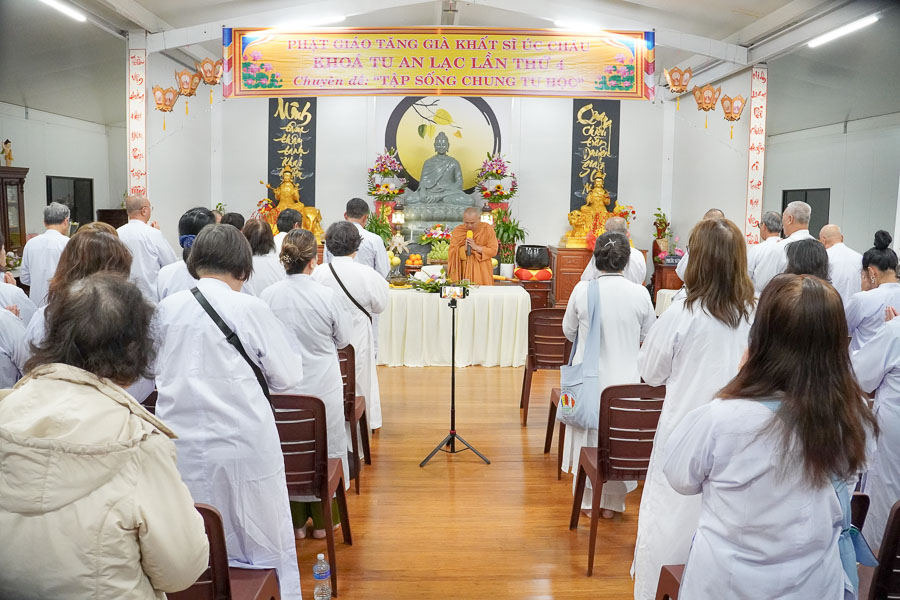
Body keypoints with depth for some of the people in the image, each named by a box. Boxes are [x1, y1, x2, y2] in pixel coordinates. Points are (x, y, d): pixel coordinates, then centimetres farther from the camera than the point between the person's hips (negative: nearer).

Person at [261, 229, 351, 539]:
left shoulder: (269, 295, -11)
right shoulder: (328, 296, -16)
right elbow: (343, 339, -2)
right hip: (322, 385, -1)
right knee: (325, 449, 16)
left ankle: (296, 521, 28)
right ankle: (321, 519, 29)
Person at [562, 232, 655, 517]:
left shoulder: (582, 290, -12)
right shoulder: (639, 293, -11)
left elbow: (569, 331, 2)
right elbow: (649, 336, 3)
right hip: (626, 380, 0)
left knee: (588, 437, 16)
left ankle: (588, 499, 28)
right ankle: (611, 502, 28)